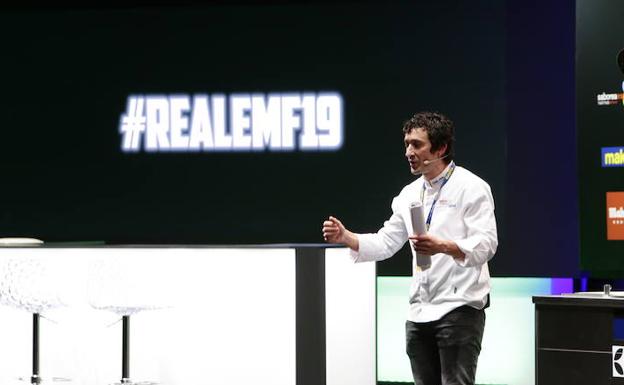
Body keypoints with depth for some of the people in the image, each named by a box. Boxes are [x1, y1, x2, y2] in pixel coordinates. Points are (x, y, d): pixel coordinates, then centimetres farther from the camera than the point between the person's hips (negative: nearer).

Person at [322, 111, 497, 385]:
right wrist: (345, 237, -3)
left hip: (459, 308, -7)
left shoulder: (472, 188, -7)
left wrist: (443, 246, -36)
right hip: (420, 311, 7)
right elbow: (385, 243, 14)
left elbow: (486, 245, -18)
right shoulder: (410, 193, 14)